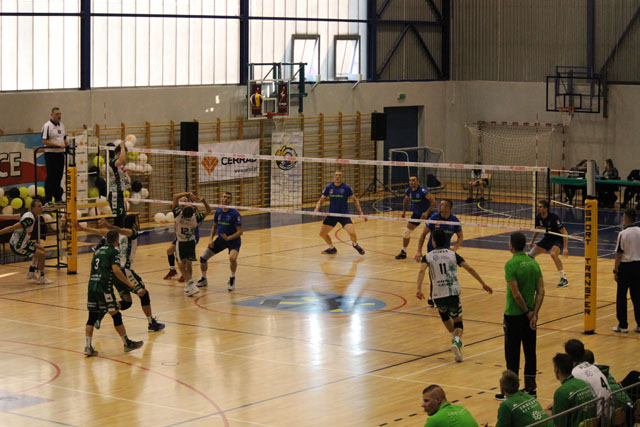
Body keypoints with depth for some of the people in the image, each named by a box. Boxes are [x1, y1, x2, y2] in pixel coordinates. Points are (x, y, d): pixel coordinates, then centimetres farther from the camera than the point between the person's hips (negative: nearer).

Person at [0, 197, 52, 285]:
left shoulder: (29, 213, 3)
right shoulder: (30, 219, -26)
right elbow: (13, 228, -27)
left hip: (18, 241, 10)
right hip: (18, 246, -10)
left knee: (41, 248, 22)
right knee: (42, 254, -10)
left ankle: (31, 273, 28)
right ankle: (41, 279, 1)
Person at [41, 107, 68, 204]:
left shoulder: (61, 125, 14)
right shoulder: (47, 126, -10)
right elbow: (44, 141, -16)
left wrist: (66, 143, 0)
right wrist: (58, 145, -22)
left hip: (60, 153, 7)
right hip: (51, 154, -7)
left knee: (59, 176, 11)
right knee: (50, 177, -4)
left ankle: (58, 198, 18)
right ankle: (48, 199, 0)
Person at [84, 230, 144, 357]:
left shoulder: (98, 250, 19)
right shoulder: (113, 251, -3)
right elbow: (116, 270, -14)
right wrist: (129, 283, -8)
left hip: (92, 285, 7)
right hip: (104, 287, -7)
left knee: (92, 316, 8)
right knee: (116, 315, 2)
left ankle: (88, 346, 1)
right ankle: (127, 343, 10)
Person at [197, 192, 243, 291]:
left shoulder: (235, 214, -18)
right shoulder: (218, 211, -1)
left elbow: (240, 232, -19)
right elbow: (214, 226, 14)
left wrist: (228, 238, -32)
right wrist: (211, 239, 1)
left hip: (233, 240, -6)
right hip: (220, 240, 6)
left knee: (232, 258, -34)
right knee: (203, 257, 0)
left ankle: (232, 280, -8)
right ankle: (204, 279, 23)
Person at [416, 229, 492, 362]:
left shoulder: (428, 257, 5)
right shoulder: (453, 254, 9)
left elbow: (422, 271, -15)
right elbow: (470, 269, 3)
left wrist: (419, 289, -24)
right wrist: (483, 284, 7)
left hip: (438, 296, 0)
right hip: (453, 293, 0)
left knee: (444, 314, 34)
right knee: (458, 321, 13)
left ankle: (456, 339, 31)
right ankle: (457, 340, -19)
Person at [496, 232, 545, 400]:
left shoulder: (511, 265, -17)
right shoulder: (533, 263, 3)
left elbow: (516, 294, -20)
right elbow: (541, 291, -1)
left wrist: (527, 312, -9)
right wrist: (534, 313, -5)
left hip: (514, 315, -6)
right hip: (531, 315, 6)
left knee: (512, 355, 2)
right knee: (530, 352, 13)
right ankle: (530, 388, 19)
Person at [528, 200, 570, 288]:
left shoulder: (554, 218, -28)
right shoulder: (538, 217, -8)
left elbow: (565, 233, -27)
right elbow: (538, 229, 16)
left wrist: (565, 248, -34)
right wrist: (532, 241, 19)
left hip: (559, 238, -7)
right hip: (548, 237, 7)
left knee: (553, 254, -36)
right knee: (531, 254, 4)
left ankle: (564, 279, -28)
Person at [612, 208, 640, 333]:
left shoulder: (623, 234, -14)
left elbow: (619, 254, -12)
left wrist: (615, 270, -6)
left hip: (625, 266, -4)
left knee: (621, 297, 5)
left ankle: (623, 325, 6)